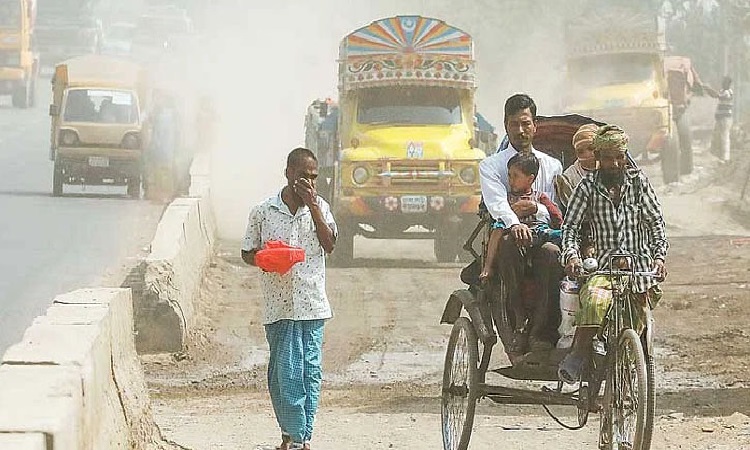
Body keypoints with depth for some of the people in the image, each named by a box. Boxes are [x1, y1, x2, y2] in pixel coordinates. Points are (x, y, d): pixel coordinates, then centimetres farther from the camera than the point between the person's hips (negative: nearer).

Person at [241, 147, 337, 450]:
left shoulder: (320, 207, 8)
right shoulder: (264, 212, 3)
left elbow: (329, 245, -3)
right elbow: (247, 253, 10)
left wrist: (313, 206, -9)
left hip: (312, 303, 1)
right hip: (278, 306, -1)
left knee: (310, 371, -1)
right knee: (285, 372, -4)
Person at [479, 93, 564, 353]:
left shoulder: (552, 166, 20)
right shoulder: (491, 165, 11)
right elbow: (496, 203, -10)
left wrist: (537, 209, -13)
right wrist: (514, 223, -32)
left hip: (543, 236, 1)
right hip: (507, 235, -1)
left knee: (552, 252, -35)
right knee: (510, 242, -38)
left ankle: (543, 333, -38)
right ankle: (519, 328, -39)